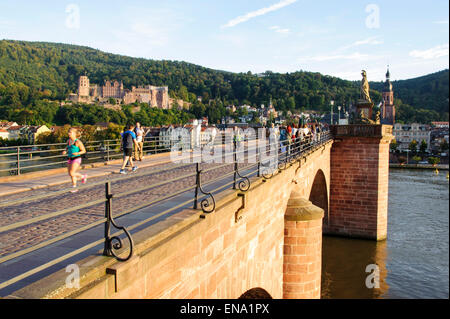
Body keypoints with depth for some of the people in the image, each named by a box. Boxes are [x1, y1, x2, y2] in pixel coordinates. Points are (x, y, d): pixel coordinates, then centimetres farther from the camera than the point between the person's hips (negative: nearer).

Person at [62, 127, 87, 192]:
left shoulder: (78, 142, -11)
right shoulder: (68, 141, 8)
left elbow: (84, 151, -7)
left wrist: (78, 153, -24)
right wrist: (65, 152, -1)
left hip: (76, 159, -7)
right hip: (69, 159, 7)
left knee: (72, 173, -15)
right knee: (70, 174, 10)